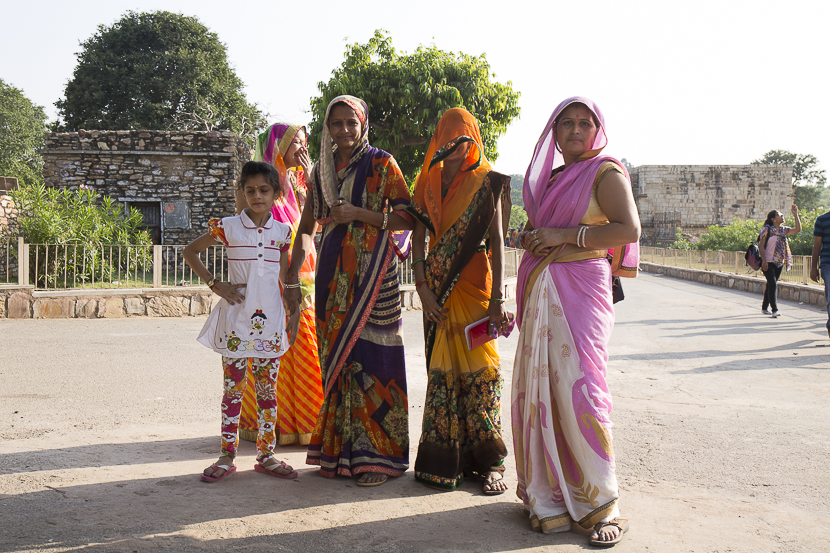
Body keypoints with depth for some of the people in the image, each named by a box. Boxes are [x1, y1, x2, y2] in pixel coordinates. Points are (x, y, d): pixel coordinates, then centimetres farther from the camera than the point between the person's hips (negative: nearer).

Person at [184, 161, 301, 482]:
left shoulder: (282, 232, 6)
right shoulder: (228, 227, -2)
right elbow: (190, 252, 7)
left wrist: (295, 314, 11)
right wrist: (214, 284, -2)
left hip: (270, 321, 3)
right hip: (236, 320, -2)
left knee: (268, 389, 7)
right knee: (234, 388, 2)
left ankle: (266, 454, 16)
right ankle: (227, 456, 11)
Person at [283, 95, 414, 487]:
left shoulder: (381, 164, 1)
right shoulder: (321, 172, 15)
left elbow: (407, 219, -6)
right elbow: (305, 230, 19)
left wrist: (358, 214, -15)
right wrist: (291, 278, 13)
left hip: (372, 270, -5)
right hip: (333, 271, 5)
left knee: (370, 355, -7)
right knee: (337, 357, 4)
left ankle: (375, 455, -1)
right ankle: (339, 452, 12)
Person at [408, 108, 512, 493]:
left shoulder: (487, 182, 0)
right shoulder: (428, 181, 11)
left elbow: (496, 241, -5)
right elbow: (418, 237, 9)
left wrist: (497, 298, -11)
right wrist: (422, 286, -2)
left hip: (473, 283, -3)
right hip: (437, 286, 4)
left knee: (478, 367, -4)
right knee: (441, 368, 5)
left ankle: (487, 461, 4)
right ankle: (443, 460, 12)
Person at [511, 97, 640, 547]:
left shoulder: (606, 172, -1)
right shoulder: (549, 177, 20)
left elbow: (629, 228, -14)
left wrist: (564, 235, -14)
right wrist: (530, 237, 7)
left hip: (580, 288, -7)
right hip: (539, 290, 7)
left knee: (577, 387, -11)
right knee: (538, 386, 3)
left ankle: (600, 503, -1)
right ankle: (550, 494, 13)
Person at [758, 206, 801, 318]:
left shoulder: (783, 230, 10)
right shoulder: (767, 229, -9)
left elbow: (798, 229, 6)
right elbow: (762, 245, -11)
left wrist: (796, 215, 1)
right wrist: (764, 261, -18)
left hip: (779, 262, 7)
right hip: (768, 262, -7)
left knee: (771, 285, 13)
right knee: (773, 284, -15)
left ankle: (765, 308, 23)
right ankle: (774, 310, -18)